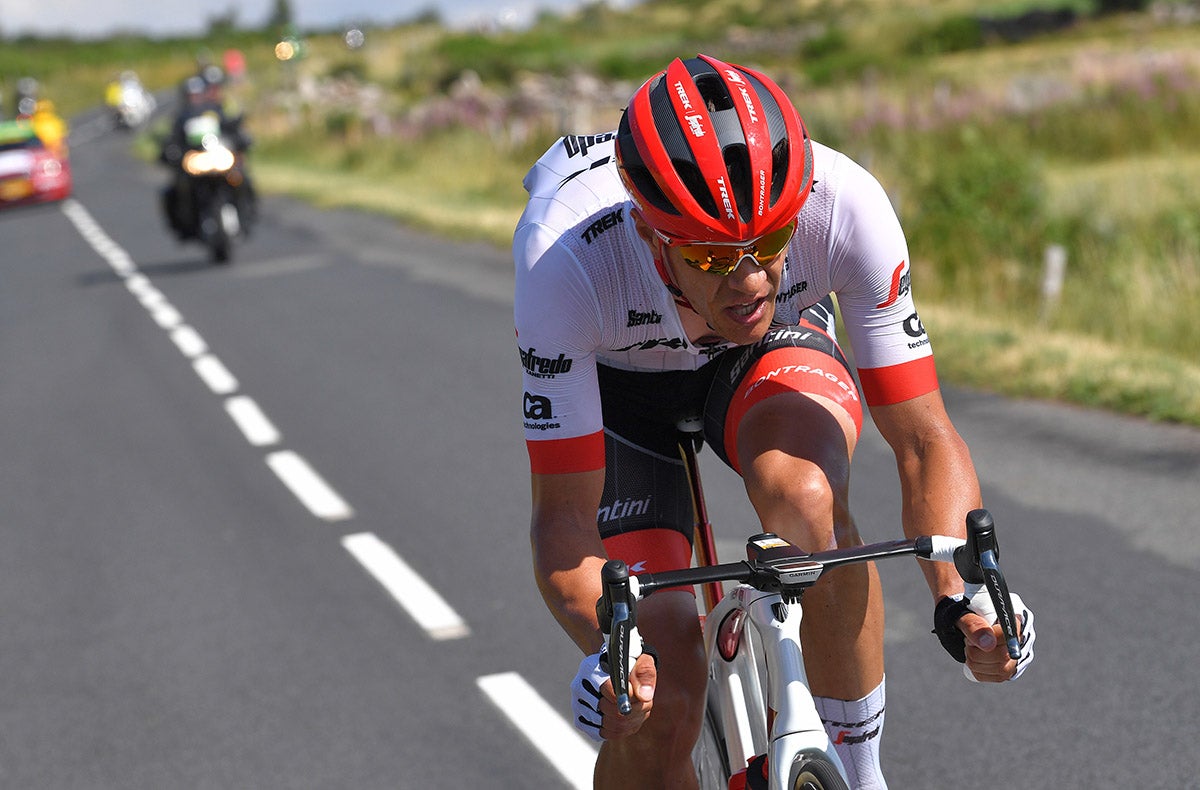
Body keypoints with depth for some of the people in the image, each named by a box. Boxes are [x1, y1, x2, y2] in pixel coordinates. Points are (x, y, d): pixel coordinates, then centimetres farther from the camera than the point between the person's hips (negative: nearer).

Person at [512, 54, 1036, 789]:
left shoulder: (846, 204, -36)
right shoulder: (565, 261, -39)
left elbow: (925, 439, -27)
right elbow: (565, 511, -31)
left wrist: (962, 595, -44)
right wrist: (605, 648, -49)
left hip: (772, 349, 1)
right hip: (617, 376, -1)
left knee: (807, 497, -35)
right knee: (657, 696, -16)